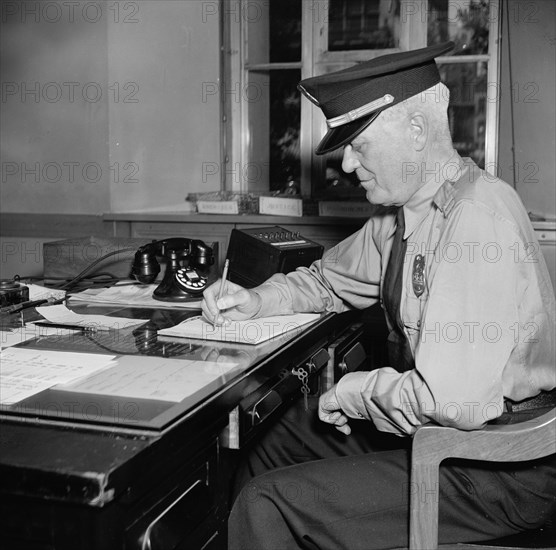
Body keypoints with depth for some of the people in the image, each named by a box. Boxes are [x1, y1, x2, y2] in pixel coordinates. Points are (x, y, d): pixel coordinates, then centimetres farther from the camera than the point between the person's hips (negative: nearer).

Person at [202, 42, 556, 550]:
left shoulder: (480, 220, -26)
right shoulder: (401, 211, 2)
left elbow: (456, 402, -33)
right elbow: (329, 279, 20)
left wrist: (354, 390, -16)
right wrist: (255, 301, 2)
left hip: (498, 468, -9)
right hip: (423, 423, 9)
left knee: (268, 505, -14)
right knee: (272, 441, 19)